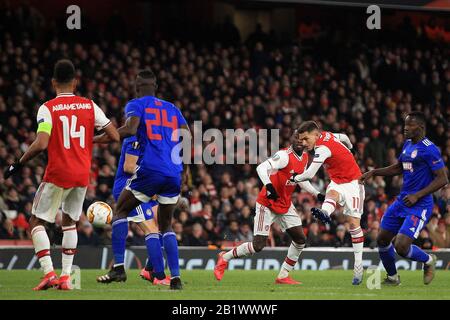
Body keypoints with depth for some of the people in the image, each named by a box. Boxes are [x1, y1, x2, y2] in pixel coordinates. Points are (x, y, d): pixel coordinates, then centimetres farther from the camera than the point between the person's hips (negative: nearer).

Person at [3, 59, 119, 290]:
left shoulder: (48, 108, -8)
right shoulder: (89, 106, 4)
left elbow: (41, 144, -20)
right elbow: (114, 136, 5)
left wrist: (18, 164, -7)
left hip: (58, 174, -4)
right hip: (82, 175, 4)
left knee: (37, 221, 7)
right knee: (69, 222, 21)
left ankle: (49, 273, -10)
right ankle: (66, 277, 11)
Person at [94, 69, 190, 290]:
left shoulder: (136, 105, 6)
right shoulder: (172, 109, 22)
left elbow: (131, 129, -14)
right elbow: (188, 137, 14)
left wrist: (101, 139, -7)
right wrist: (185, 169, 24)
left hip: (150, 170, -5)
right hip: (174, 174, 5)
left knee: (120, 211, 13)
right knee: (166, 225, 16)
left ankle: (118, 267, 0)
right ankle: (175, 277, 1)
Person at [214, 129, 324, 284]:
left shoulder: (304, 157, 6)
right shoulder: (285, 155, -21)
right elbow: (261, 168, -33)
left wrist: (317, 194, 18)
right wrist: (269, 185, -48)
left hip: (285, 204, 8)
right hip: (268, 203, -8)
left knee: (300, 239, 1)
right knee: (258, 246, -11)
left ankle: (283, 276, 11)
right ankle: (225, 257, 12)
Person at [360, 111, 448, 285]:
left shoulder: (429, 149, -17)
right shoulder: (408, 144, 10)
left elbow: (442, 179, -18)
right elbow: (398, 168, 26)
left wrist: (417, 196, -23)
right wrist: (373, 172, 15)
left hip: (419, 206, -9)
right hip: (402, 201, 9)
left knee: (401, 247, -17)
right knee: (382, 240, 11)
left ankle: (428, 260, 13)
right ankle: (392, 277, 32)